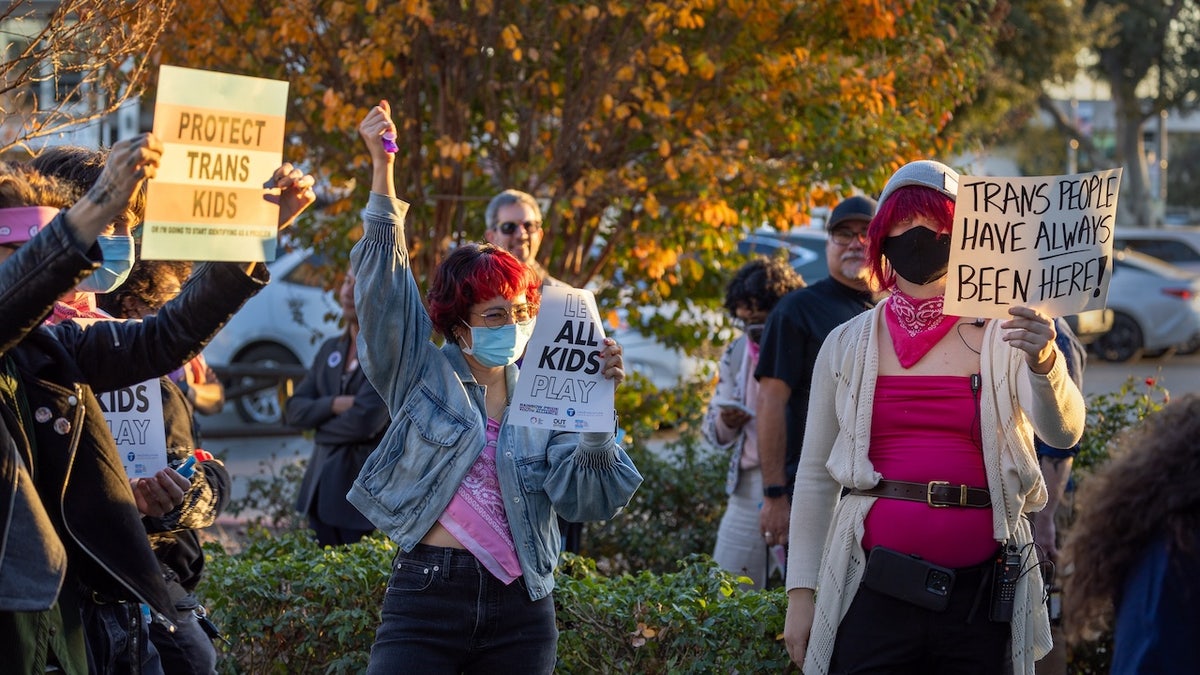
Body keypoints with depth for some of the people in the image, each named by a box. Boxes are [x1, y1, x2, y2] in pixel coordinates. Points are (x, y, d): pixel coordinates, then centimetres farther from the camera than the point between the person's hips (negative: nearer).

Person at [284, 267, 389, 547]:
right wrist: (333, 405, -11)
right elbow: (293, 409, 8)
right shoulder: (330, 350, 14)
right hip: (322, 490, 7)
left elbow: (365, 421, -18)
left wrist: (321, 428, -1)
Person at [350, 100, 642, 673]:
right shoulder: (423, 377, 6)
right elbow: (384, 285, -5)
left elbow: (585, 500, -2)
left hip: (520, 607, 2)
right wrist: (381, 168, -13)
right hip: (425, 598, -2)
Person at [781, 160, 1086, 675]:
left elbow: (1063, 432, -13)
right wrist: (801, 592, 6)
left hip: (980, 592, -1)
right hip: (875, 589, 1)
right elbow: (815, 475, 11)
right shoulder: (848, 345, 8)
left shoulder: (1000, 338, 2)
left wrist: (1044, 363, -33)